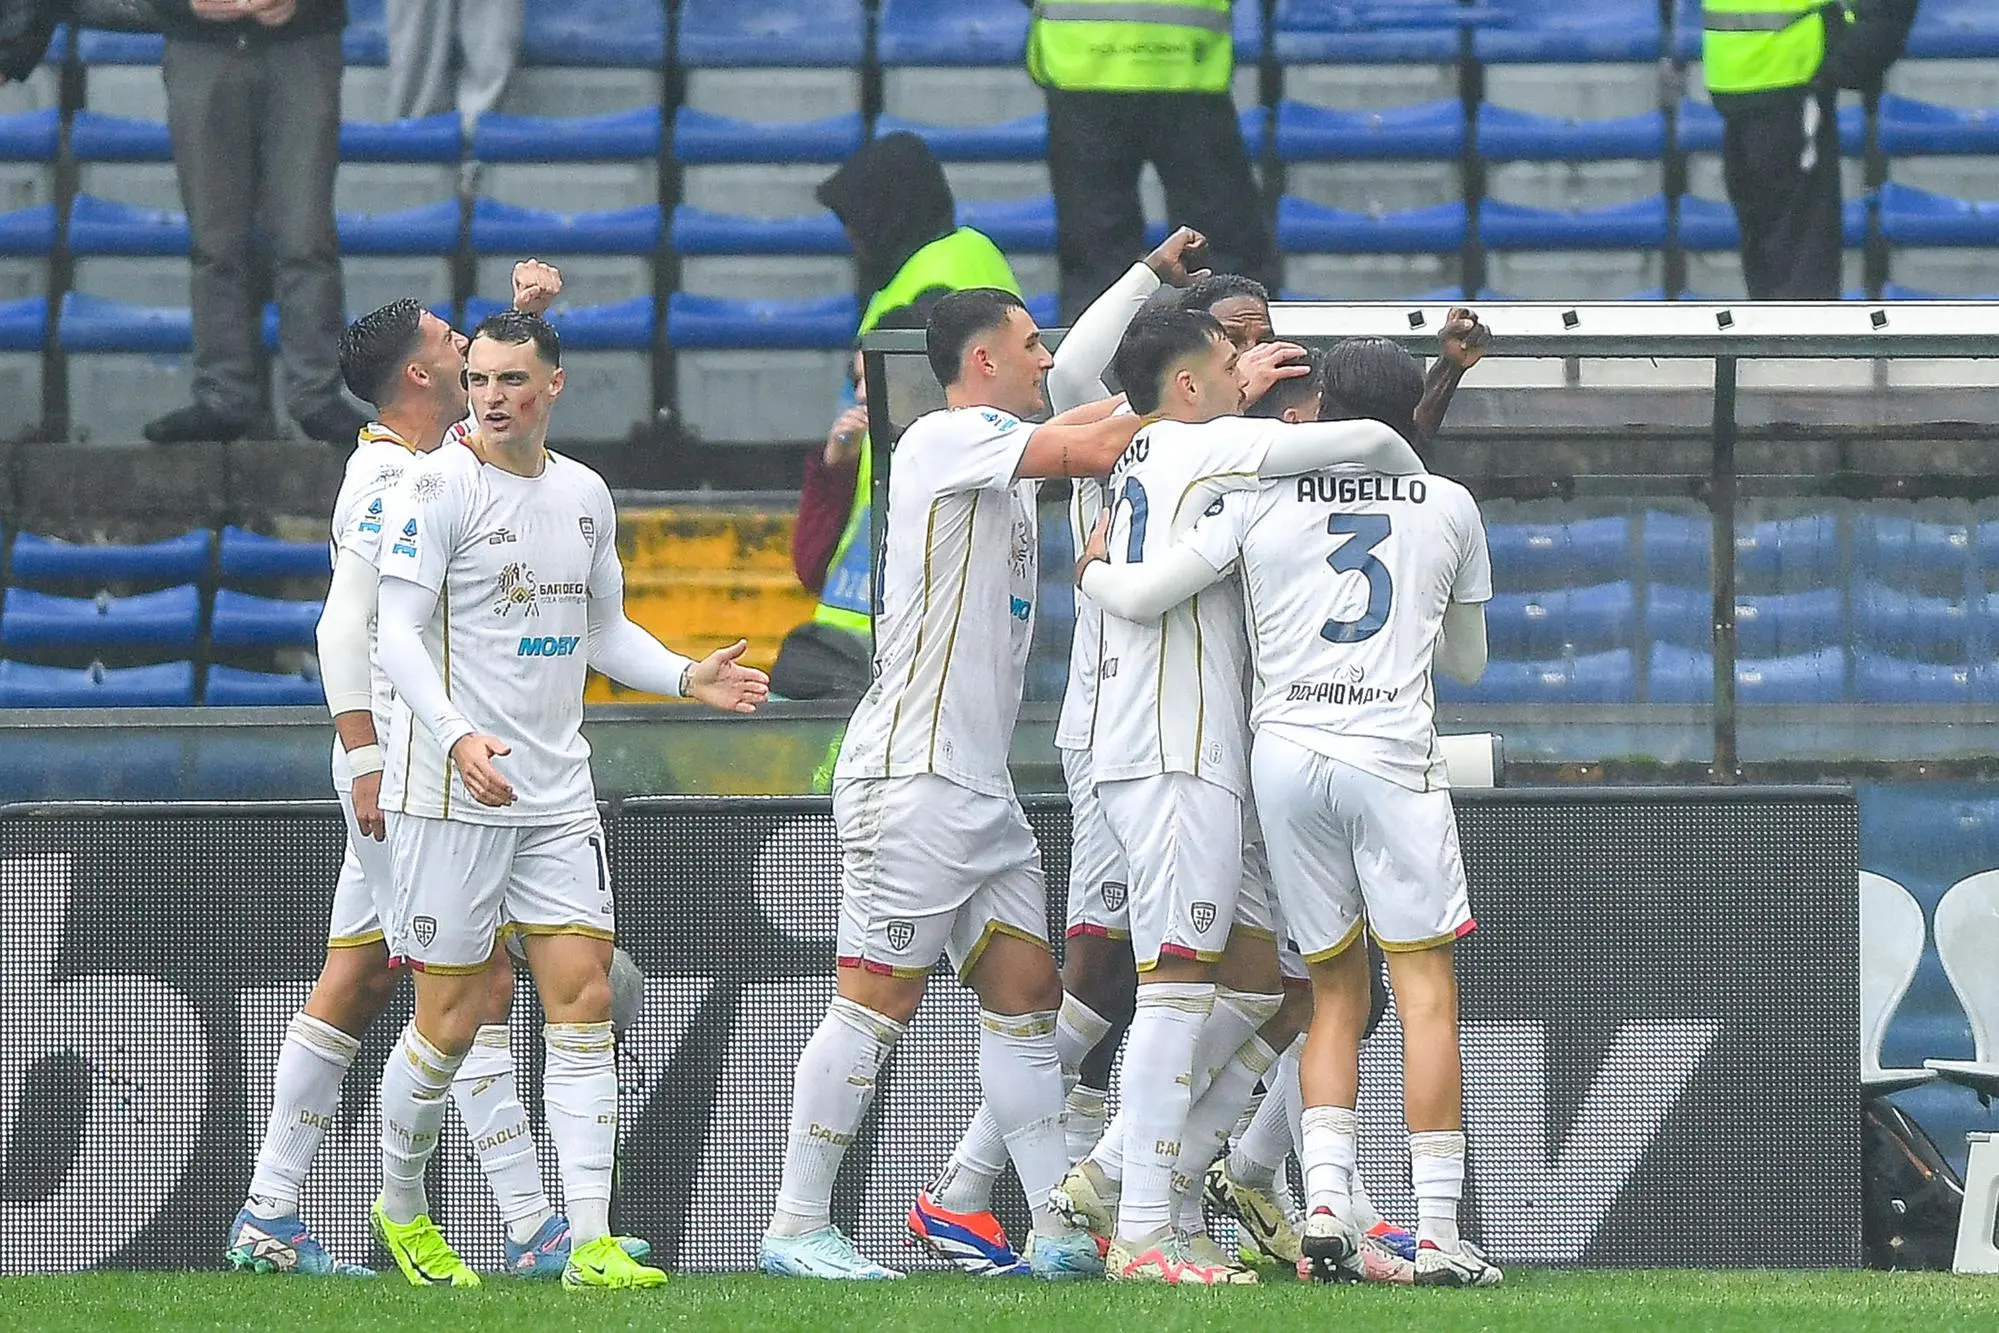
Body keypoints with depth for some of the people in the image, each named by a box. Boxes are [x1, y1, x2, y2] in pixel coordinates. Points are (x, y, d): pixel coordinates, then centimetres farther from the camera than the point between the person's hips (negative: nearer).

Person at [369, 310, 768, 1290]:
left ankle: (591, 1243, -8)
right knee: (451, 1019, -1)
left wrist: (688, 678, 6)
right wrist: (455, 736, -28)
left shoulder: (584, 495, 11)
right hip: (450, 792, -6)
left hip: (557, 794, 6)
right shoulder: (439, 486, -8)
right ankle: (400, 1209, 22)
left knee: (583, 998, -5)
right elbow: (397, 631, -14)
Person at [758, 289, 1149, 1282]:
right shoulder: (943, 440, -10)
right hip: (911, 774, -10)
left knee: (1025, 992, 6)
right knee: (879, 999, -8)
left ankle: (1058, 1233, 6)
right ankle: (796, 1228, -5)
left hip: (983, 782, 10)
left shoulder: (1004, 453, 18)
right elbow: (1082, 447, -18)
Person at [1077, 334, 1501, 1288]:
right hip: (1394, 758, -2)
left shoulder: (1263, 500, 5)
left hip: (1284, 753, 2)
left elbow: (1141, 596, 0)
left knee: (1335, 992, 12)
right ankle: (1438, 1236, -9)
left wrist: (1092, 569, 22)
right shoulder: (1451, 507, 9)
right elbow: (1467, 662, 22)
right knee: (1427, 991, -2)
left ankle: (1325, 1208, -5)